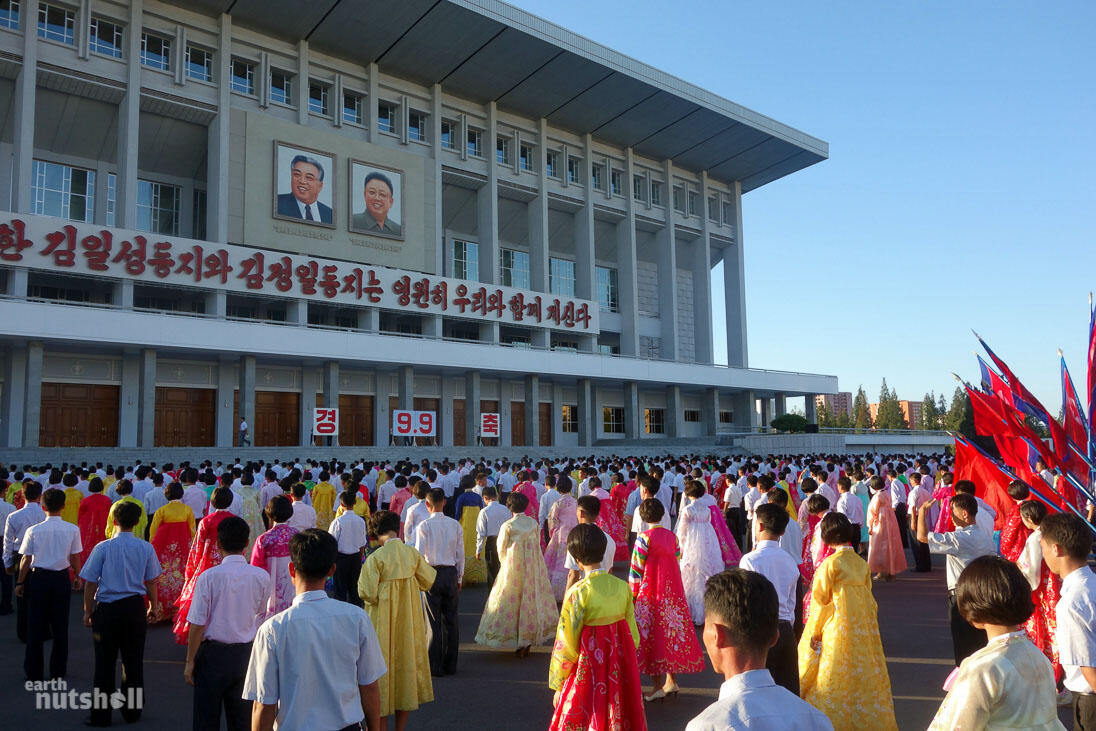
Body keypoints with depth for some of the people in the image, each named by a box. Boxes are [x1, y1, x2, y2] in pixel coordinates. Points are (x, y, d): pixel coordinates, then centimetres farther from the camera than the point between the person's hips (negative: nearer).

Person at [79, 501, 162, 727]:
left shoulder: (103, 548, -10)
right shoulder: (146, 548, -5)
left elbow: (90, 582, -5)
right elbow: (150, 582, 3)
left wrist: (88, 611, 7)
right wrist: (154, 607, 16)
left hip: (107, 608, -2)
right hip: (135, 607, 2)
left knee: (105, 663, 8)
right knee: (133, 661, 12)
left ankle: (101, 715, 16)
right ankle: (132, 710, 21)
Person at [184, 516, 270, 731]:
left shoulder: (209, 577, -16)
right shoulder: (261, 577, -7)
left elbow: (197, 625, -13)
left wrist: (190, 661, -3)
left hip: (213, 654, -3)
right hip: (246, 654, 3)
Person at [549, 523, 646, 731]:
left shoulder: (578, 592, -18)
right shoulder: (622, 587, -3)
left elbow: (566, 644, -13)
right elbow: (633, 634, 5)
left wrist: (557, 686, -3)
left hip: (588, 670, -5)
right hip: (621, 668, 5)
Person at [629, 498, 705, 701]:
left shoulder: (644, 538, -13)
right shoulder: (672, 537, 3)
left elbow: (636, 569, -11)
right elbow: (677, 563, 9)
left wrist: (633, 593, 0)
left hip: (650, 594, -5)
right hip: (673, 592, 5)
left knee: (651, 635, 3)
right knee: (671, 631, 14)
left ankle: (658, 686, 7)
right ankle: (671, 681, 21)